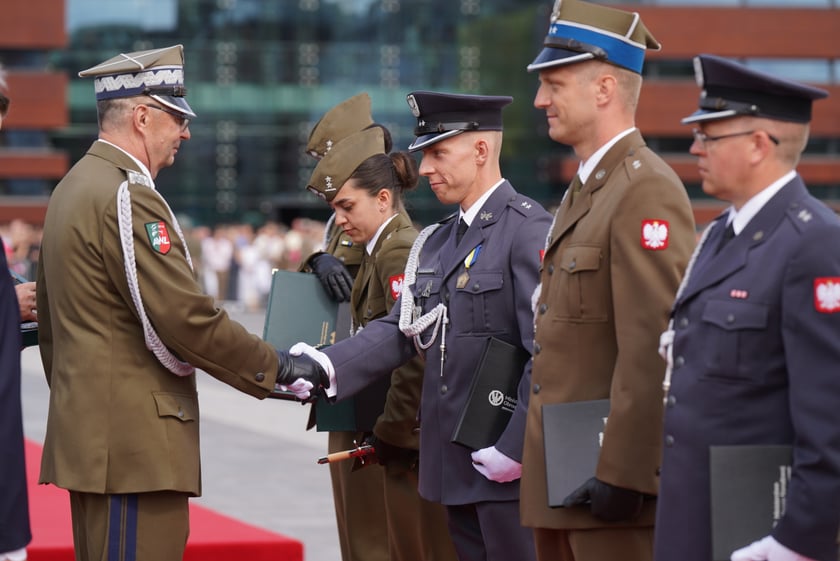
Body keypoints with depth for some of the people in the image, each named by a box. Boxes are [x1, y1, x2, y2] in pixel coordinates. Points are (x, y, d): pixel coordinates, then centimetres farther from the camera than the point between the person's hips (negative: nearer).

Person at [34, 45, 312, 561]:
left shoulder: (74, 187, 16)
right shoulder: (128, 198, -16)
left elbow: (50, 322, 21)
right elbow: (188, 319, -19)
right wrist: (273, 368, -8)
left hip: (90, 434, 10)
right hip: (133, 439, -10)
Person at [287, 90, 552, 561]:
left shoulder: (528, 230, -12)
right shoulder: (435, 242, 16)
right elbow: (400, 329, 8)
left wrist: (516, 448, -20)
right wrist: (325, 365, -8)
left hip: (508, 467, -8)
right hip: (453, 463, 8)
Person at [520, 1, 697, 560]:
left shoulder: (646, 189, -15)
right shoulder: (586, 188, 16)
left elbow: (653, 349, -21)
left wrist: (622, 475, -22)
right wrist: (539, 461, 18)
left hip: (608, 473, -10)